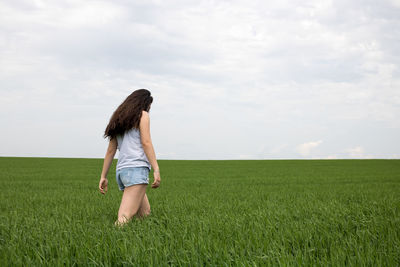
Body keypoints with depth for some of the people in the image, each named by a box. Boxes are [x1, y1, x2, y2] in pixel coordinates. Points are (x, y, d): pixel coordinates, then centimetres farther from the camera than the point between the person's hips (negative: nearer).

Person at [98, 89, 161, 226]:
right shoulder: (142, 115, 6)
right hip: (137, 168, -8)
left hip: (121, 170, 8)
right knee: (124, 217, -19)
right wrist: (156, 170, -12)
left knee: (145, 214, 11)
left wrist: (103, 176, 22)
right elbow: (146, 143, -6)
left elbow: (110, 150, 23)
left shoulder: (119, 119, 26)